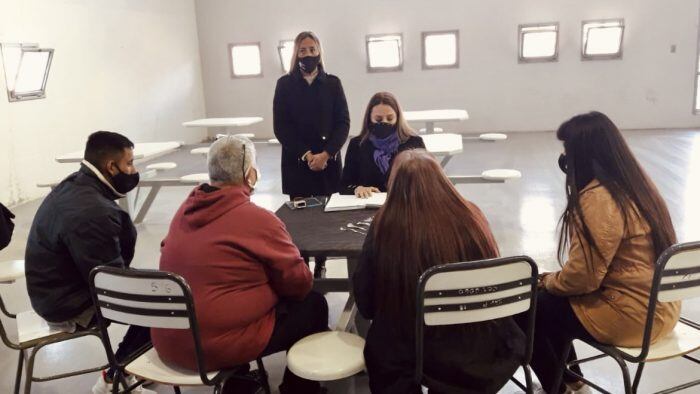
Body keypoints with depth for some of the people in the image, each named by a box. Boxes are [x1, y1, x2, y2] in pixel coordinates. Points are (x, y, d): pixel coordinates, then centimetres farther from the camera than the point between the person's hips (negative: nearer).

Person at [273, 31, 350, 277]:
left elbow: (343, 122, 0)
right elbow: (280, 126, -2)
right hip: (296, 161, -1)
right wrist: (306, 155, -12)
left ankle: (320, 267, 14)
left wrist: (325, 154, -13)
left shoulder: (332, 83, 6)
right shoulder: (285, 84, 3)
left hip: (328, 160, 1)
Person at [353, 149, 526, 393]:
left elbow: (365, 304, -4)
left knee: (377, 346, 29)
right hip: (484, 352, 3)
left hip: (424, 356, -2)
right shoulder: (471, 216, -9)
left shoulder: (385, 226, -16)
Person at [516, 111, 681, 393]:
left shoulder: (598, 198, -24)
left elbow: (583, 277, -23)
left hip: (630, 315, -9)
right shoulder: (637, 183, 5)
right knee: (551, 299, 21)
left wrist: (547, 281, -5)